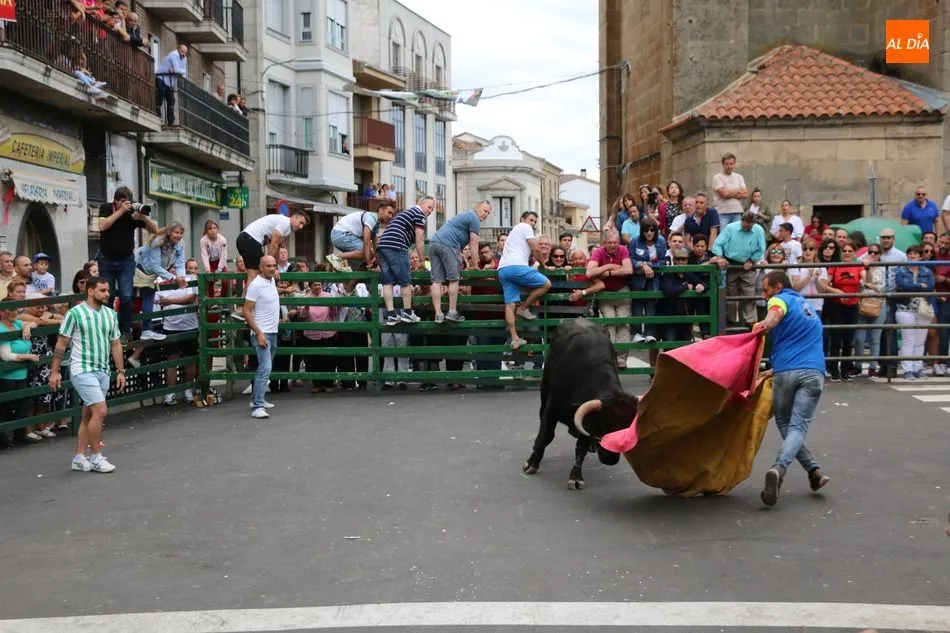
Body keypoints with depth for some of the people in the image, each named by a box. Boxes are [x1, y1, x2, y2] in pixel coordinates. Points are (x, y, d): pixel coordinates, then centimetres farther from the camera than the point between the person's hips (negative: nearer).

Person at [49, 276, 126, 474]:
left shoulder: (110, 314, 10)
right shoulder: (75, 313, -7)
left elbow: (115, 344, 15)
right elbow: (61, 343, -4)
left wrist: (120, 371, 11)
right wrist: (54, 371, -5)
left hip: (103, 371, 6)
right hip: (83, 370, -6)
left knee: (88, 415, 9)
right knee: (100, 411, -13)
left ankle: (79, 458, 16)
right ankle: (96, 457, -1)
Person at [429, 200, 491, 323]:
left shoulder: (466, 216, 32)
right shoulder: (474, 218, 1)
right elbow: (474, 245, -1)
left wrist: (469, 259, 35)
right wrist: (475, 266, 3)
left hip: (433, 243, 9)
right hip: (447, 245, -9)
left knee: (437, 280, 2)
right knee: (454, 279, 0)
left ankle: (438, 314, 0)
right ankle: (452, 312, 2)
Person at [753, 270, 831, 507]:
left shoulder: (780, 299, 8)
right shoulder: (808, 306, 30)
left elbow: (775, 313, -19)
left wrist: (763, 326, -40)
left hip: (786, 372, -4)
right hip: (814, 372, 5)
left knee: (785, 425, 13)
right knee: (798, 427, -7)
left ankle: (814, 470, 5)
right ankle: (779, 468, -30)